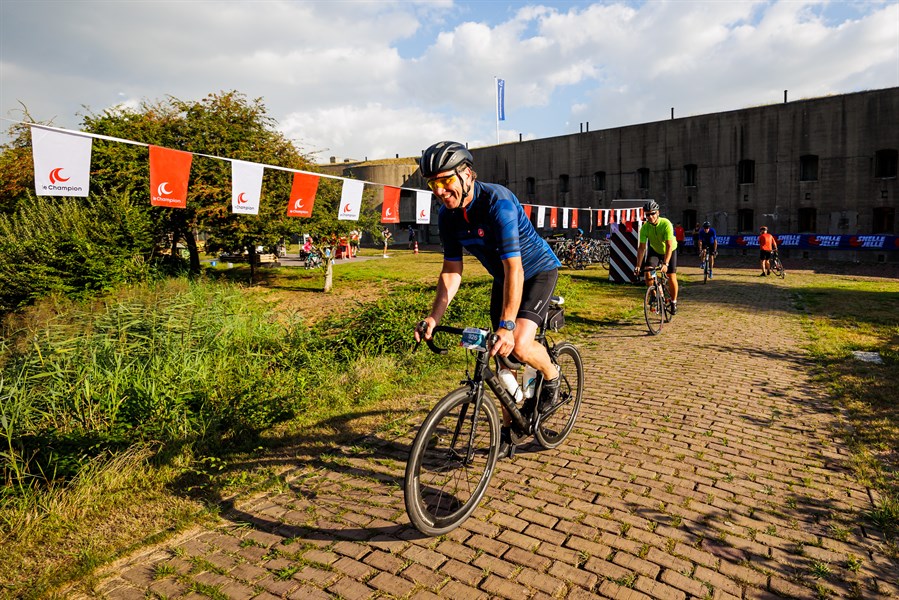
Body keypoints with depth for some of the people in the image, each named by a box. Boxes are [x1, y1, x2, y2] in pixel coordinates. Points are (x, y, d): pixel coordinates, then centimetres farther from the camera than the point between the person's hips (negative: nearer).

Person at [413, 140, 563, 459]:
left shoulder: (498, 203, -32)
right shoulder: (447, 215, -11)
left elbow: (514, 269, -37)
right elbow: (452, 270, -6)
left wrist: (507, 326, -43)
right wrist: (434, 317, -17)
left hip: (538, 271, -6)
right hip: (502, 278, 7)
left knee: (519, 346, -25)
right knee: (501, 356, 5)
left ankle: (551, 375, 10)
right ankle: (507, 429, 20)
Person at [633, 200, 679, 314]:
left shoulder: (666, 224, -33)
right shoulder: (645, 227, -24)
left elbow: (669, 246, -36)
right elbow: (641, 247, -23)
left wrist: (665, 264, -45)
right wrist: (638, 266, -31)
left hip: (669, 250, -3)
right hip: (654, 250, 3)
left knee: (672, 278, -10)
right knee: (648, 274, -14)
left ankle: (674, 301, 12)